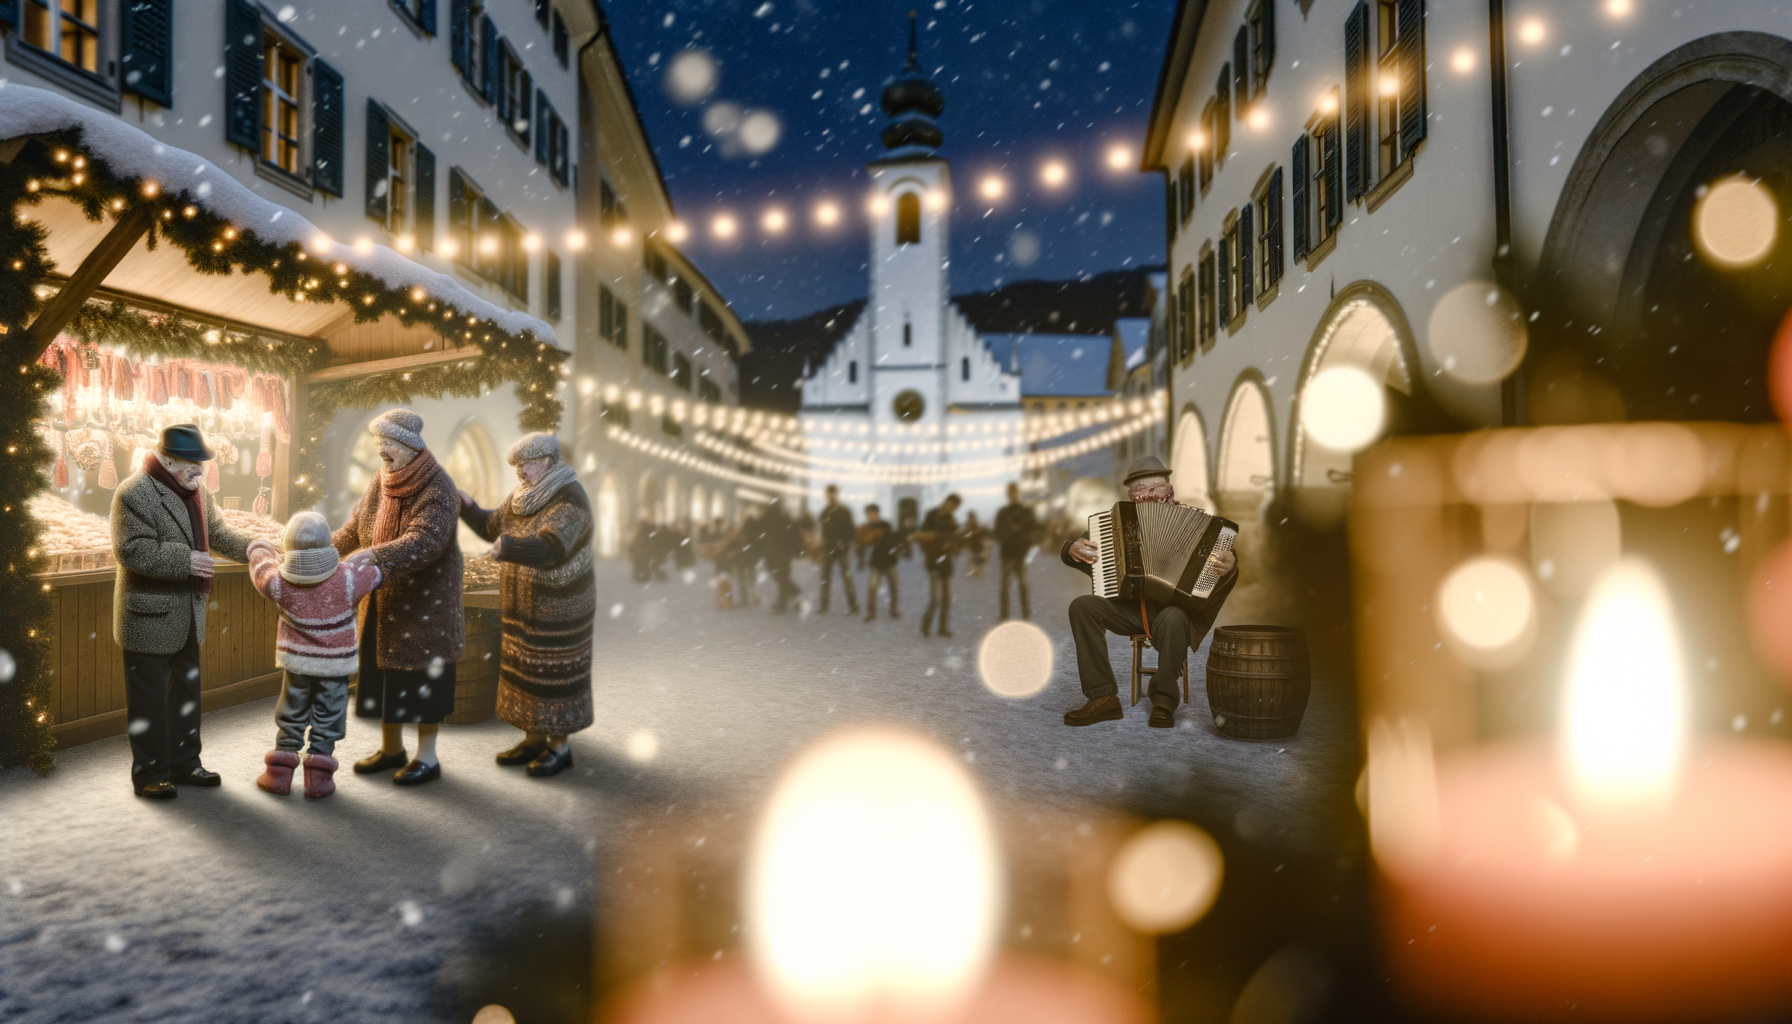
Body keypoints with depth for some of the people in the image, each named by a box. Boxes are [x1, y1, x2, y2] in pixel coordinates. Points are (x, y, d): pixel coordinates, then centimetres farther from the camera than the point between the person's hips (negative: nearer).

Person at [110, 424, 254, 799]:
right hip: (150, 617, -8)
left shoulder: (197, 490, 9)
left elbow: (217, 533, 16)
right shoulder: (134, 494, -18)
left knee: (186, 692, 17)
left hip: (189, 614, 9)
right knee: (149, 698, 3)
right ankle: (149, 774, 16)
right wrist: (185, 560, -28)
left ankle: (183, 763, 30)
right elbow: (132, 551, -23)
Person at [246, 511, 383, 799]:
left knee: (291, 716, 17)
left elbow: (259, 550, 5)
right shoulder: (348, 580, -20)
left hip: (297, 662, 2)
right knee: (327, 720, 8)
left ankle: (279, 774, 22)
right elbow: (377, 571, -4)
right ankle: (318, 778, 9)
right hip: (336, 665, -2)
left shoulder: (278, 583, -13)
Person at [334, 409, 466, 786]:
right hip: (385, 599, 7)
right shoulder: (381, 482, 4)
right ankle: (391, 748, 30)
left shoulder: (438, 488, -19)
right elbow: (356, 527, 12)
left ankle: (427, 758, 14)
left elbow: (425, 541, -32)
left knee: (422, 674, 1)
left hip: (425, 599, -7)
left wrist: (374, 556, -43)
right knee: (383, 668, 13)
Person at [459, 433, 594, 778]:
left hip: (558, 608, -8)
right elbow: (494, 527, 14)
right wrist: (468, 507, 0)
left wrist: (509, 547, -42)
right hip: (524, 606, 8)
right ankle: (534, 739, 28)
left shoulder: (570, 501, -20)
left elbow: (550, 547, -33)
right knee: (523, 669, 15)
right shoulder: (524, 495, 5)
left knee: (554, 674, 1)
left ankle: (560, 747, 15)